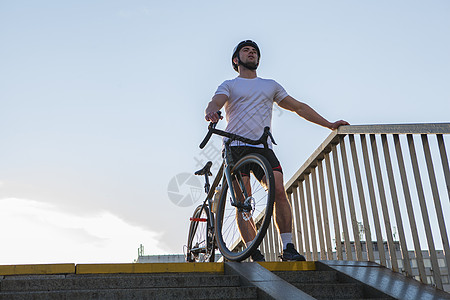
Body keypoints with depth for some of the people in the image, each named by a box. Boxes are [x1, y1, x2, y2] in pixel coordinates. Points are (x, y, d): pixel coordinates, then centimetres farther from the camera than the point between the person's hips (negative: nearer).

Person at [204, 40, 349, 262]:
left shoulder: (270, 85, 26)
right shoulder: (229, 85, 16)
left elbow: (298, 107, 27)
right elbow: (215, 103, -4)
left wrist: (329, 124, 23)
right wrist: (211, 112, -31)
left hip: (263, 147, 2)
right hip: (236, 147, -2)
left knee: (279, 191, -18)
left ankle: (288, 247, -14)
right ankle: (254, 253, -8)